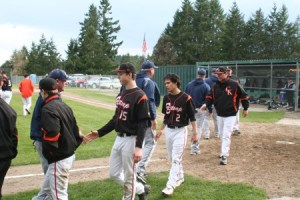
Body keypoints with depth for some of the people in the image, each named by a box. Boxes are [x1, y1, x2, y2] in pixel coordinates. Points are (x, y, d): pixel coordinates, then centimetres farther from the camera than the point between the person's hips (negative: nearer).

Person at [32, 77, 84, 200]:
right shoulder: (65, 106, 10)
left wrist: (50, 152, -14)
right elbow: (74, 128, 11)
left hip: (59, 159, -9)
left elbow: (52, 134, -29)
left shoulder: (47, 109, -18)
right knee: (46, 190, 25)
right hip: (69, 154, 9)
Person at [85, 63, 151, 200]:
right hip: (119, 139, 9)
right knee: (114, 174, 16)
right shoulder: (121, 95, 11)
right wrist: (99, 132, 13)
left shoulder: (140, 96, -15)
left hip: (131, 141, -9)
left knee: (129, 177, 4)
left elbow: (143, 124, -19)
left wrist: (139, 147, -26)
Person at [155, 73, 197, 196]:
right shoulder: (166, 98, 4)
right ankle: (180, 177, 34)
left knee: (176, 159, -7)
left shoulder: (186, 98, -13)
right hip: (168, 131, 7)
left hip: (180, 131, -6)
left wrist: (195, 133, -11)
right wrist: (161, 130, 13)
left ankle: (170, 185, -6)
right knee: (172, 158, 15)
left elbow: (192, 117, -9)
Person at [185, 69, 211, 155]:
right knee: (198, 128, 2)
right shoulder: (206, 86, -9)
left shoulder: (189, 84, 3)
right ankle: (194, 148, 3)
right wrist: (210, 110, 4)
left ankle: (195, 147, 26)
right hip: (200, 109, -4)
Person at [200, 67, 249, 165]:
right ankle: (224, 151, 34)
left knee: (226, 135, -11)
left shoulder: (234, 85, -11)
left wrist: (245, 108, 1)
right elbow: (210, 97, 2)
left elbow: (243, 96, -3)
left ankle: (224, 156, -9)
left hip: (230, 115, -5)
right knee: (222, 135, 17)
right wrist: (206, 104, -18)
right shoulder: (215, 86, 3)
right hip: (219, 114, 5)